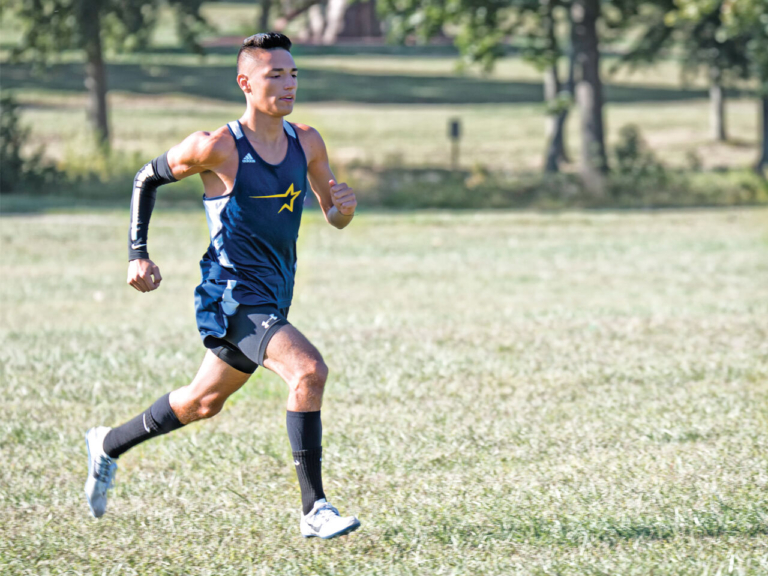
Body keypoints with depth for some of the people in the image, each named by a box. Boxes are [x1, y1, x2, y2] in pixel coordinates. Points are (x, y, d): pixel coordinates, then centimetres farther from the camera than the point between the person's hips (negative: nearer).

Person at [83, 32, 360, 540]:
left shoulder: (306, 143, 3)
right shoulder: (218, 148, -14)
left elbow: (334, 216, 12)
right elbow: (148, 178, 0)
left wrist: (344, 205, -13)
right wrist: (139, 255, -6)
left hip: (272, 301, 8)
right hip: (231, 297, -8)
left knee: (203, 403, 22)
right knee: (310, 370, -26)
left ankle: (109, 445, 46)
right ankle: (315, 510, -23)